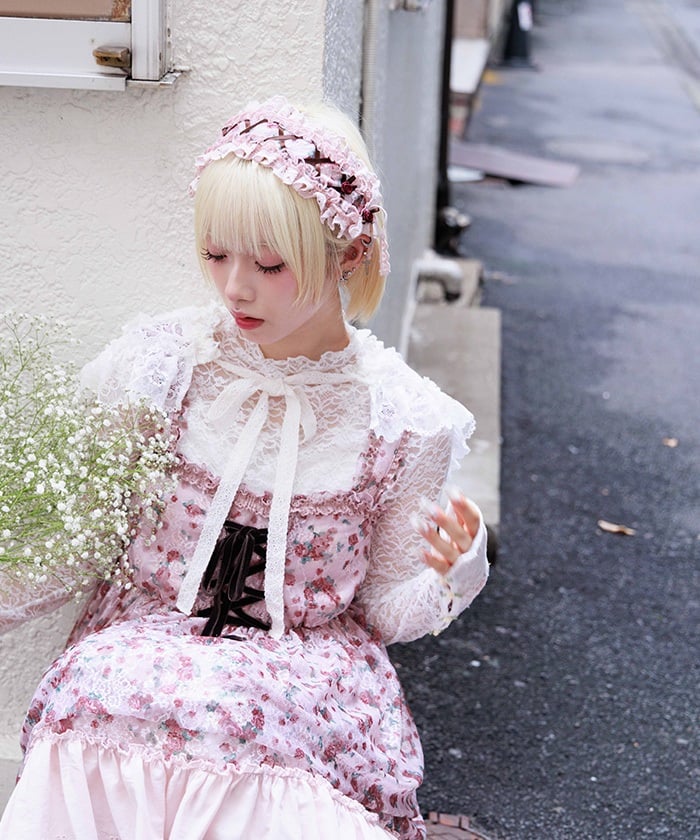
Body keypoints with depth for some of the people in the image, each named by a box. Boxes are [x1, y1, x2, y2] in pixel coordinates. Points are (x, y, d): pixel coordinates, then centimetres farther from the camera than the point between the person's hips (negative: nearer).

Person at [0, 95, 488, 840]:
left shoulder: (402, 416, -4)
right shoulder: (155, 366, -3)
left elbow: (386, 610, 6)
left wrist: (447, 578, -14)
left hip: (310, 666, 0)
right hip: (142, 649, 1)